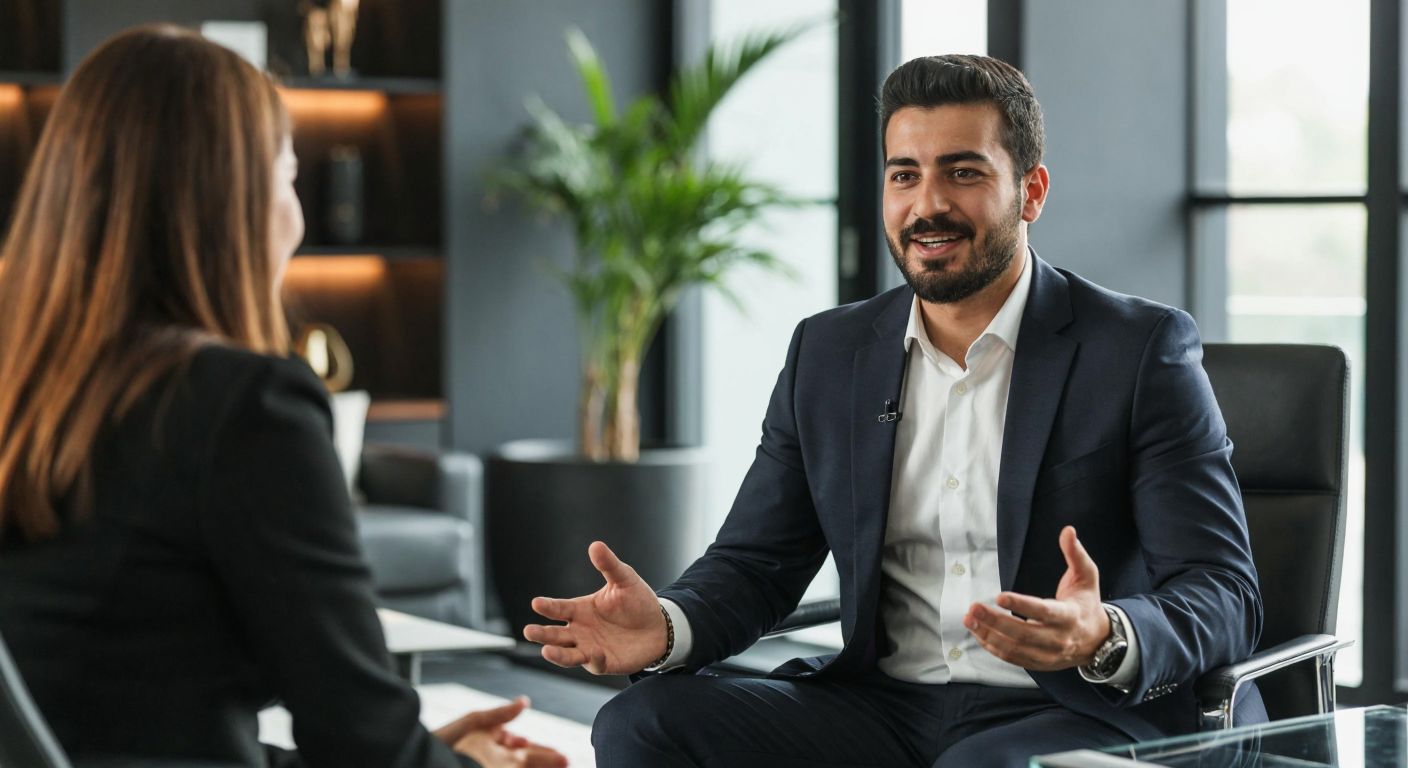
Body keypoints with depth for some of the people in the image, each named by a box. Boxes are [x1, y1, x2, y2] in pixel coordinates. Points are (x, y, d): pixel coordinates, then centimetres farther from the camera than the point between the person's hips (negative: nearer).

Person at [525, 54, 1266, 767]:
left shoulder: (1143, 350, -3)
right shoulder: (827, 353, 11)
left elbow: (1224, 593, -8)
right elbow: (754, 563, 13)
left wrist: (1106, 639, -32)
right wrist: (668, 626, -12)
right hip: (884, 706, 5)